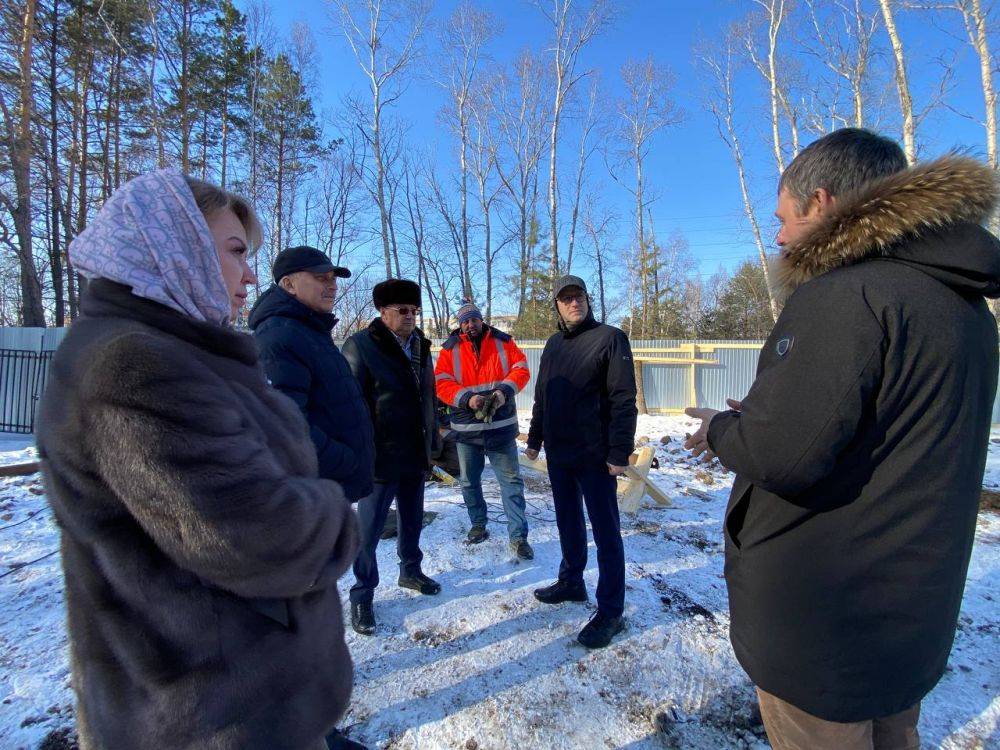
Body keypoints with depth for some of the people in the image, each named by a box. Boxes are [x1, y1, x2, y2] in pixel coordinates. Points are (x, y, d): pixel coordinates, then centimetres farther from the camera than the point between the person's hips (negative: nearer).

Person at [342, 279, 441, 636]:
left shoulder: (420, 346, 9)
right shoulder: (360, 345, -12)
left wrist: (432, 440, 13)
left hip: (416, 454, 7)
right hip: (380, 456, -6)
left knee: (412, 519, 21)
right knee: (369, 528, 6)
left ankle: (410, 570, 42)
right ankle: (362, 594, 23)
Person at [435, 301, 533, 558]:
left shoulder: (502, 342, 2)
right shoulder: (450, 349, 1)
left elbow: (521, 369, -2)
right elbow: (442, 384, -8)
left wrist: (505, 390, -19)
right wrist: (467, 399, -24)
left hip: (501, 426, -1)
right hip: (466, 428, 1)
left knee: (512, 481, 1)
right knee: (469, 482, 15)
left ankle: (518, 537, 10)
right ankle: (478, 524, 35)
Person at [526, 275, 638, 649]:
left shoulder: (609, 338, -8)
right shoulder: (553, 344, 12)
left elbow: (624, 400, -14)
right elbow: (541, 396, 18)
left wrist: (619, 453, -18)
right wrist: (535, 438, 16)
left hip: (594, 456, -6)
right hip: (557, 453, 7)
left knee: (605, 531, 3)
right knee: (568, 522, 19)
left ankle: (610, 611, 14)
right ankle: (571, 582, 37)